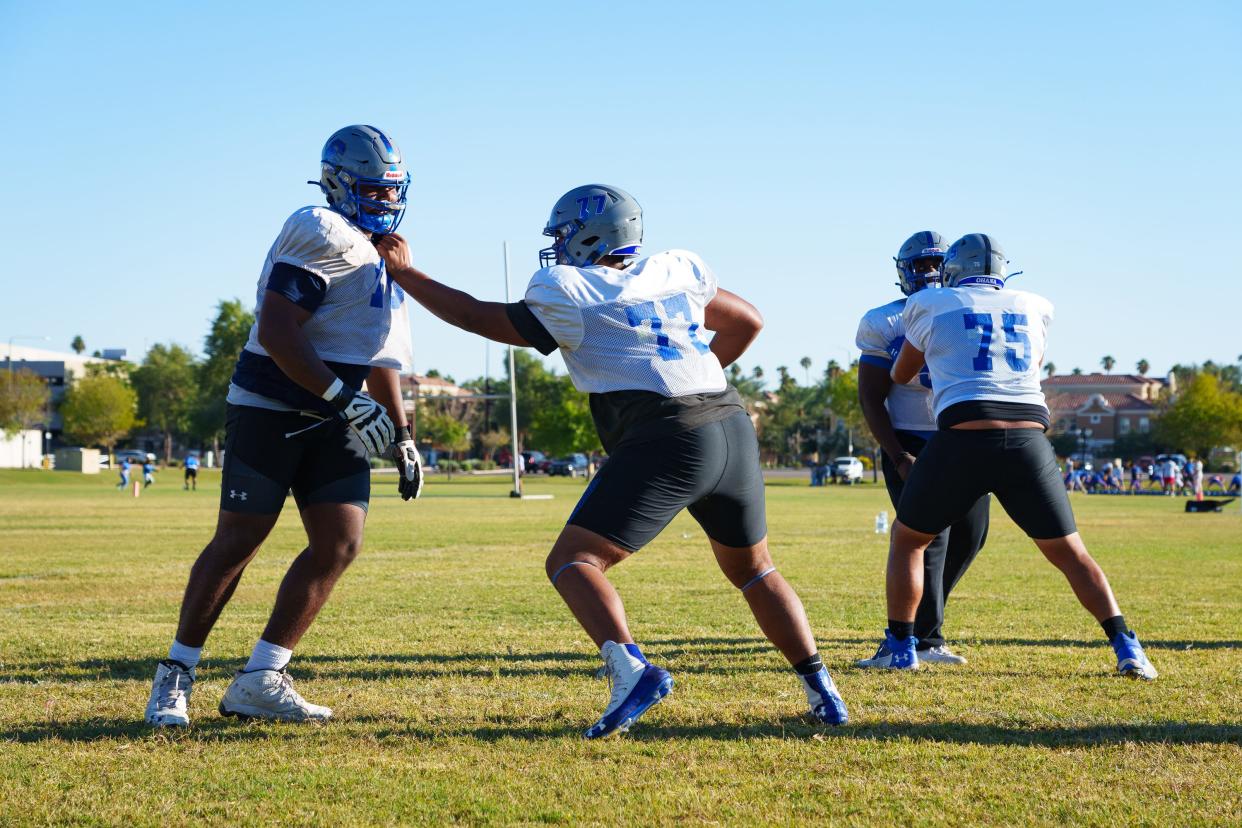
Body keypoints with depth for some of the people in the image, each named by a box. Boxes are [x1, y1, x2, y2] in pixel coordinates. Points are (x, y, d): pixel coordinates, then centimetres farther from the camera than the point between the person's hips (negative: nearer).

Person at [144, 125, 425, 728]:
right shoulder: (324, 235, -13)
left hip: (334, 417, 8)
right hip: (271, 406, -8)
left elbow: (378, 357, 25)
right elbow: (275, 330, -23)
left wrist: (402, 439, 22)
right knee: (238, 540, -4)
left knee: (340, 544, -4)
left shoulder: (382, 254, 16)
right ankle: (175, 676, 8)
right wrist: (342, 396, -27)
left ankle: (260, 679, 1)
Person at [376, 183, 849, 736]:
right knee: (753, 569, 24)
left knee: (571, 562, -2)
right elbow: (746, 321, 30)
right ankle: (820, 690, 18)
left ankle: (631, 669, -24)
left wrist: (403, 273, 23)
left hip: (667, 442, -6)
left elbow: (480, 318, 13)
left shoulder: (568, 296, 3)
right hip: (733, 426, 6)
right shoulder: (676, 271, 18)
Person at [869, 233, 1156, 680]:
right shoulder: (1035, 308, 20)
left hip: (963, 438, -2)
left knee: (907, 540, 18)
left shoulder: (931, 306, 13)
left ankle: (901, 647, 15)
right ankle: (1126, 647, 1)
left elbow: (901, 374, 28)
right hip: (1029, 439, 2)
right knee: (1069, 552, 12)